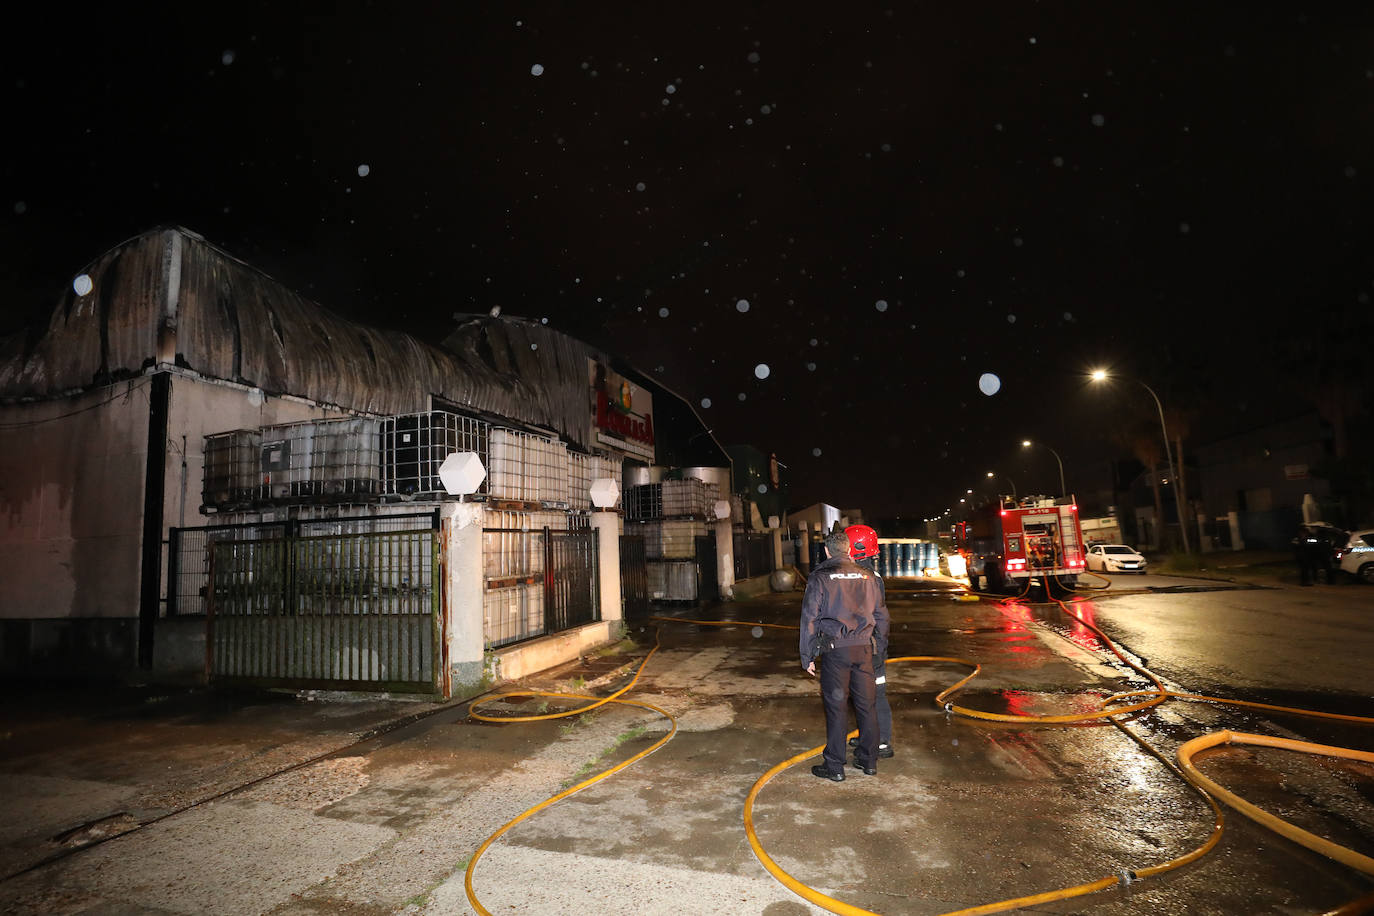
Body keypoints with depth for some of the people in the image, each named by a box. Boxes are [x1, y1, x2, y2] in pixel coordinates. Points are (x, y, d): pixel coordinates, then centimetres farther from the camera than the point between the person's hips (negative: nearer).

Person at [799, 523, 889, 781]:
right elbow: (881, 615, 14)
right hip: (864, 649, 4)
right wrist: (882, 644, 25)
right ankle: (868, 760, 25)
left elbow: (809, 619, -7)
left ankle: (834, 767, 11)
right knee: (866, 704, 14)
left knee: (836, 706, 3)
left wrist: (807, 657, -1)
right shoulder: (868, 577, 8)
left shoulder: (820, 578, -5)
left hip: (835, 650, -4)